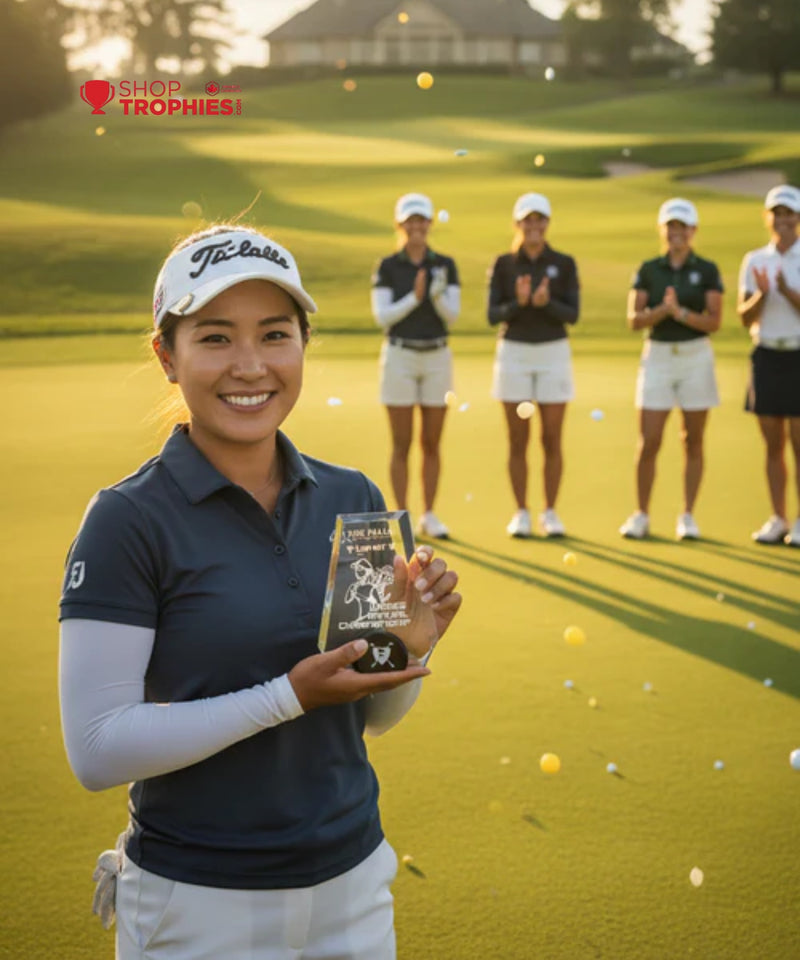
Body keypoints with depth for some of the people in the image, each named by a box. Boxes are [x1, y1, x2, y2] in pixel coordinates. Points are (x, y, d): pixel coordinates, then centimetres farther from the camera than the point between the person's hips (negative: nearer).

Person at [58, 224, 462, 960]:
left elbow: (373, 715, 9)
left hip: (352, 881, 5)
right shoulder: (128, 520, -14)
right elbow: (97, 749, -18)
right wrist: (291, 695, -23)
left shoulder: (353, 498, 1)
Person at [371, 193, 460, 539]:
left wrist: (438, 296, -22)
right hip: (399, 357, -2)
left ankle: (429, 517, 14)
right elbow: (382, 317, -8)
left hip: (437, 358, 2)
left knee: (431, 443, 6)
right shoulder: (387, 267, -1)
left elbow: (452, 315, -3)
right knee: (402, 444, 0)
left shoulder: (445, 265, 5)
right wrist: (414, 297, -21)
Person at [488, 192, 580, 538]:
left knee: (551, 439, 1)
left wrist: (546, 303, -25)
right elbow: (493, 316, -4)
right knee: (518, 440, 2)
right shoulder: (503, 264, 1)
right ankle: (521, 514, 10)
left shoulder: (564, 264, 1)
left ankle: (549, 513, 11)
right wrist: (518, 303, -23)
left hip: (554, 353, 0)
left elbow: (572, 314, -6)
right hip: (513, 353, 0)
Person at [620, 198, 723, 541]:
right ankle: (641, 516, 9)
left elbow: (714, 321, -7)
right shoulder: (647, 270, 5)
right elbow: (634, 320, -3)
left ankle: (687, 516, 13)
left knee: (693, 441, 4)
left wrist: (681, 312, -21)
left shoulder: (707, 271, 1)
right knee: (648, 442, -2)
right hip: (658, 357, 1)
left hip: (696, 357, -1)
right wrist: (662, 310, -20)